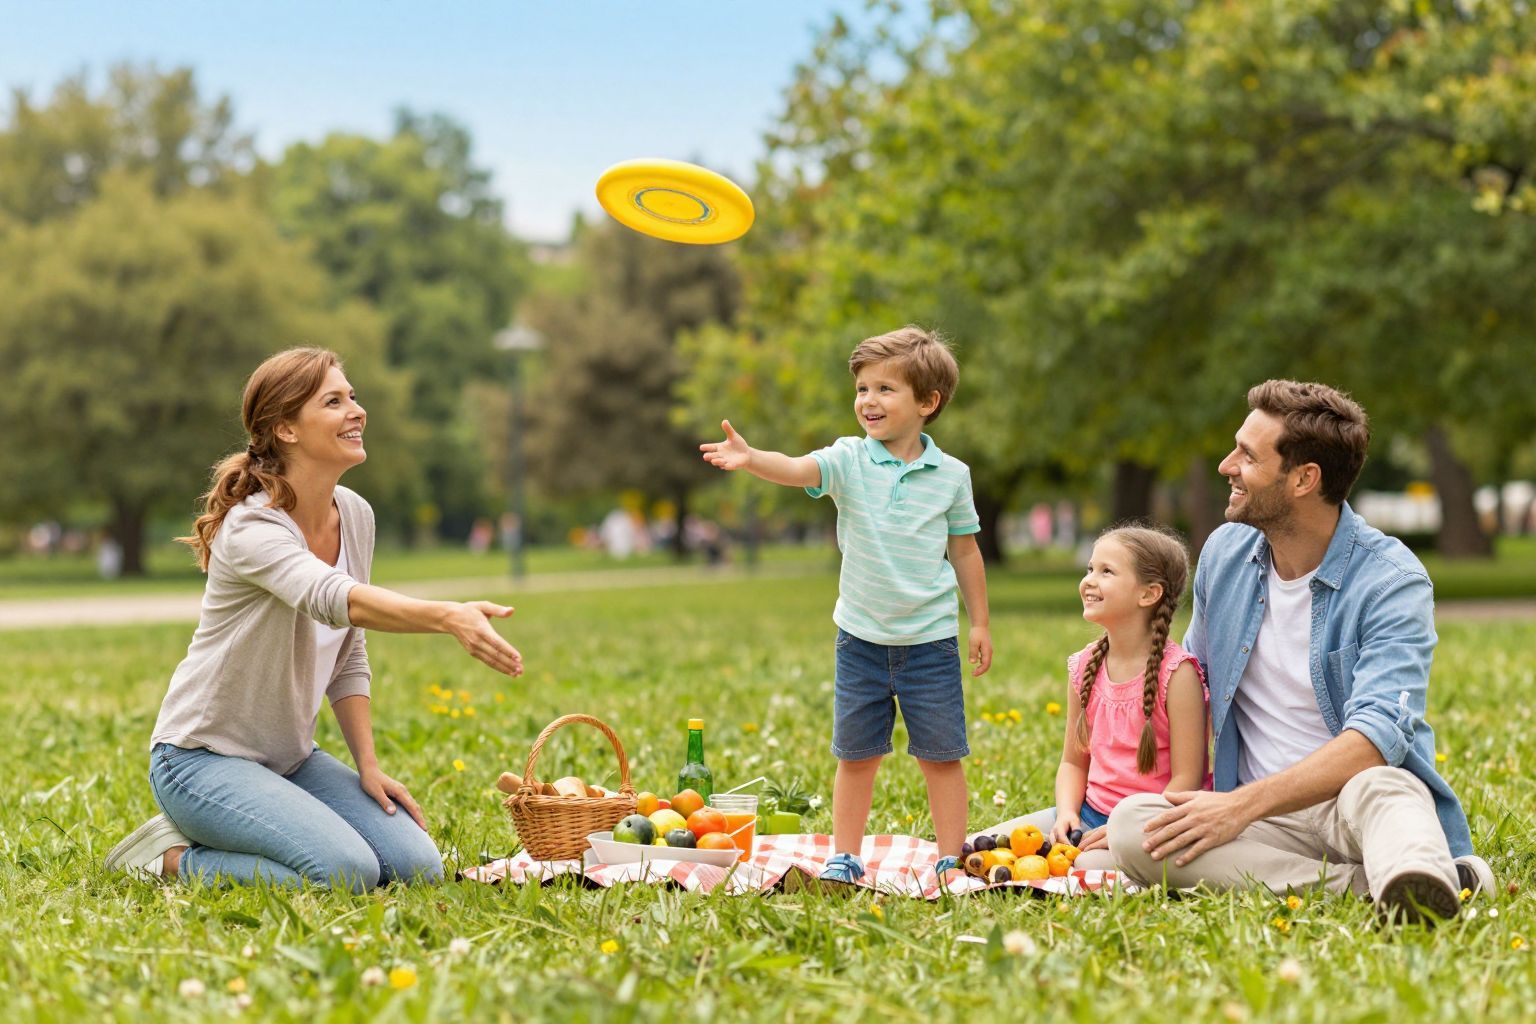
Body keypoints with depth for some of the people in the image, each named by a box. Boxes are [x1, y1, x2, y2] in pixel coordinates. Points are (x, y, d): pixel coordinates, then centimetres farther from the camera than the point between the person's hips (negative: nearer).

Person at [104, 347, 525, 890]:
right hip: (204, 758, -8)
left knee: (415, 865, -8)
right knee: (345, 872, -27)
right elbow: (333, 598, -43)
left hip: (291, 758, 8)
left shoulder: (355, 515, 3)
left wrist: (368, 765, 1)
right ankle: (175, 857, -3)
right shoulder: (252, 529, -21)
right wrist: (449, 616, -58)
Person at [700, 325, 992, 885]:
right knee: (855, 754, 9)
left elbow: (965, 550, 8)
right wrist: (750, 458, -44)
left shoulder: (951, 475, -2)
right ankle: (845, 858, 20)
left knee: (941, 755, 4)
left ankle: (950, 860, 15)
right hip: (861, 636, 1)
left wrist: (980, 623, 10)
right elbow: (796, 470, -24)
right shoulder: (849, 461, -5)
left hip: (931, 639, -1)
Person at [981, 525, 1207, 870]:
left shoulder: (1176, 673, -13)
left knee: (1088, 866, -35)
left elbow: (1187, 779, -15)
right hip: (1090, 812, 6)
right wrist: (1066, 813, -7)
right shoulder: (1084, 668, 6)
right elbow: (1073, 762, 13)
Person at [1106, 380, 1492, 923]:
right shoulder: (1225, 552, 10)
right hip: (1265, 822, 5)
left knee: (1376, 788, -39)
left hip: (1357, 800, -5)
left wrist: (1243, 804, -32)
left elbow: (1375, 736, -22)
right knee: (1130, 824, -27)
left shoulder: (1392, 581, -10)